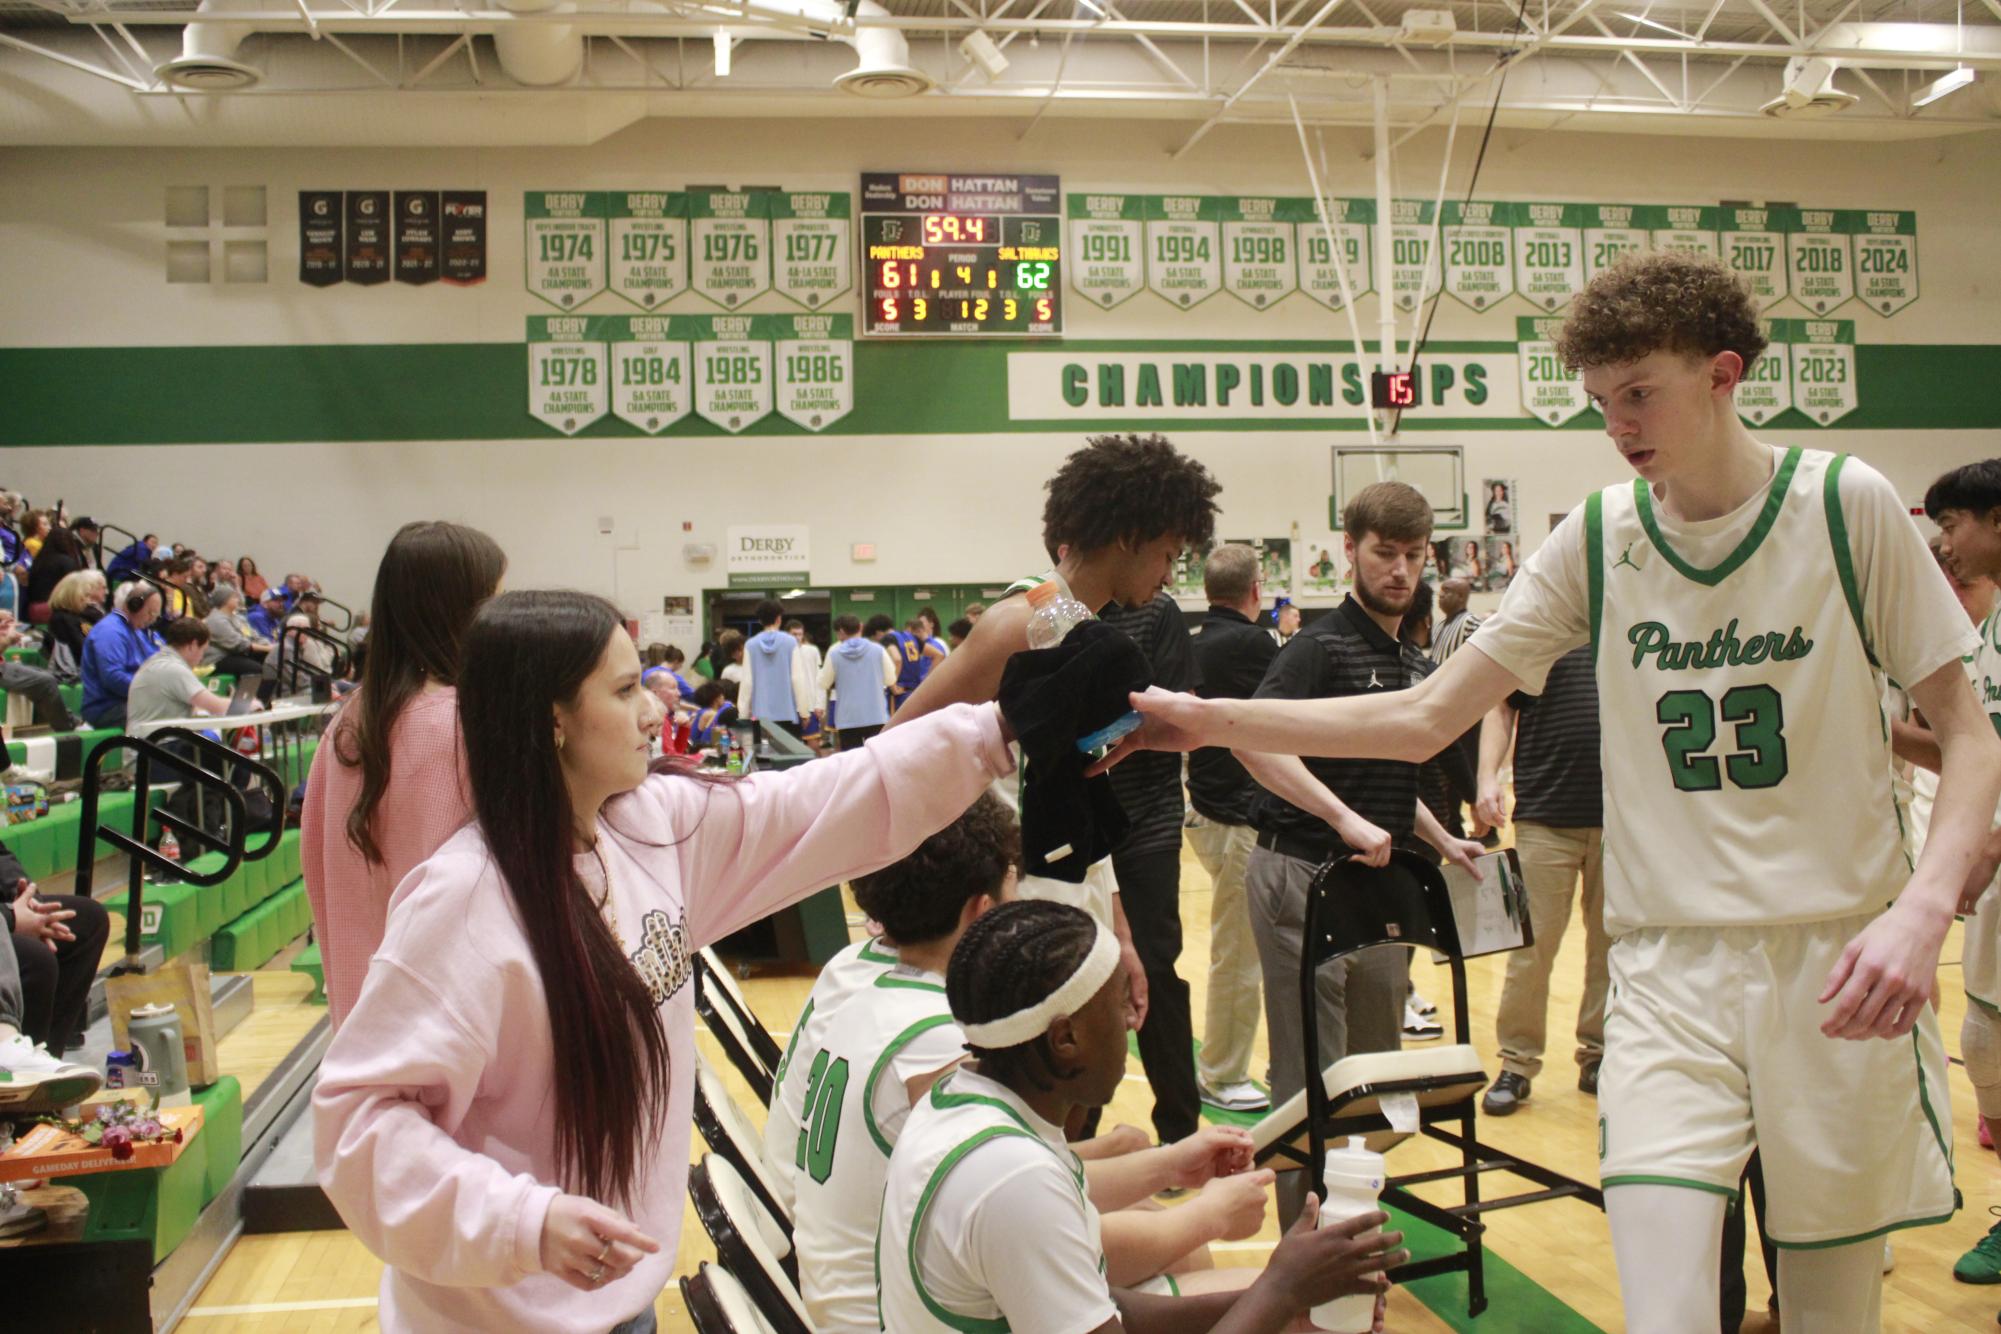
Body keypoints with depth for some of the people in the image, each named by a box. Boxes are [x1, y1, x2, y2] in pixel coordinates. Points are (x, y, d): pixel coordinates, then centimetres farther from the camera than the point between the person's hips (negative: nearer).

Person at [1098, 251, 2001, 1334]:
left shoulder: (1845, 504, -4)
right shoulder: (1597, 539, 1)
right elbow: (1425, 718, 0)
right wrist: (1211, 720, -9)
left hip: (1840, 959, 0)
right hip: (1669, 967, 1)